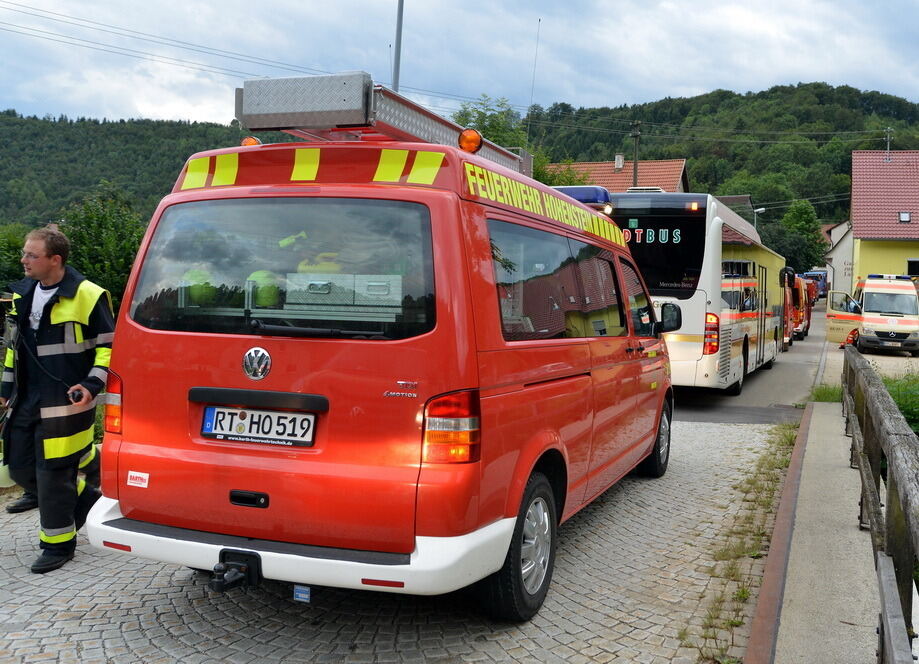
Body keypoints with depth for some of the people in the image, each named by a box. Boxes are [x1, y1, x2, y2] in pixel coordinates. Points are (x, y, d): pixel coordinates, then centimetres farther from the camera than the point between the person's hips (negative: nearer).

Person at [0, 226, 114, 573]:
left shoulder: (87, 296, -12)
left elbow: (109, 345, -7)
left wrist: (93, 384, -17)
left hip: (65, 404, -8)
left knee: (53, 475, -2)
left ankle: (58, 543, 16)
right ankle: (84, 495, 34)